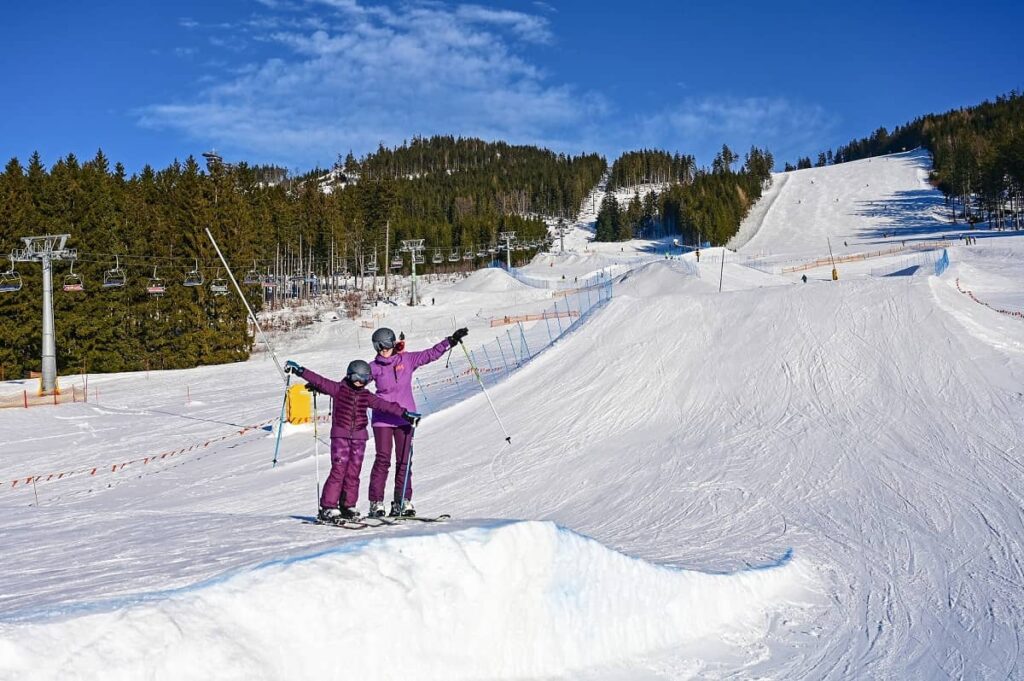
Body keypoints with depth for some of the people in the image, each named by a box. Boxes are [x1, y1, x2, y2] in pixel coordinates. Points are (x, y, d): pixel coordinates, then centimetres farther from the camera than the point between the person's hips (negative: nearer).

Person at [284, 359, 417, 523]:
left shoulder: (366, 396, 11)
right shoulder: (339, 389, 2)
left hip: (359, 437, 4)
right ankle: (328, 508, -8)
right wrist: (299, 370, -11)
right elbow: (319, 381, -4)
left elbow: (385, 405, 11)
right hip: (340, 435, -4)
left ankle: (348, 506, 14)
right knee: (339, 470, -10)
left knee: (353, 472, 4)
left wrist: (404, 414, 6)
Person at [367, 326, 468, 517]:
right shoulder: (374, 367, 3)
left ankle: (402, 502, 9)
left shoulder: (407, 359, 6)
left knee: (404, 460, 3)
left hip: (405, 417, 2)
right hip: (382, 419, -2)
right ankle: (376, 503, -1)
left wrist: (451, 341, 4)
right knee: (382, 460, -4)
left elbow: (431, 354, 9)